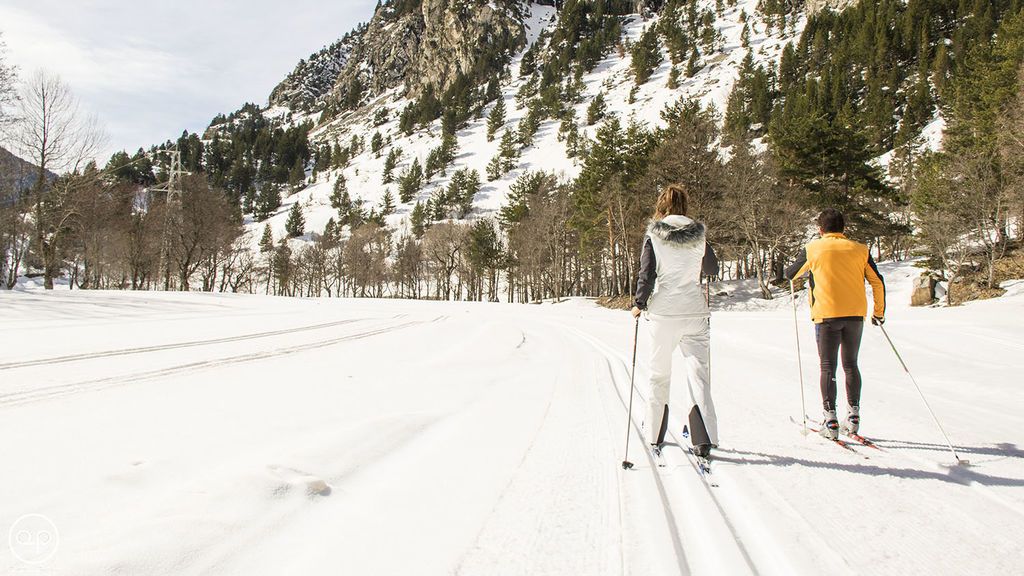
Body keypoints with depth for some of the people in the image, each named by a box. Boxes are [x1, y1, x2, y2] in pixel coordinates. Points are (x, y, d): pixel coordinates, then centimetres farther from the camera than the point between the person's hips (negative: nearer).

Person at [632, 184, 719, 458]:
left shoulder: (654, 234, -4)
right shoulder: (698, 235, 4)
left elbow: (647, 274, -8)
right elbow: (712, 269, 16)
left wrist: (639, 304, 4)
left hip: (663, 313, -1)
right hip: (695, 313, 1)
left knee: (659, 376, 11)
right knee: (699, 374, 2)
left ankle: (656, 437, 19)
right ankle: (704, 438, -6)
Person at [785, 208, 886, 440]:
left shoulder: (813, 249, 1)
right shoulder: (860, 249, 6)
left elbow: (790, 274, 13)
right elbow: (878, 283, 7)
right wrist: (879, 312, 18)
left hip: (827, 315, -2)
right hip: (855, 314, 2)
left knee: (828, 367, 3)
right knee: (851, 364, 15)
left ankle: (830, 420, -2)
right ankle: (853, 416, 15)